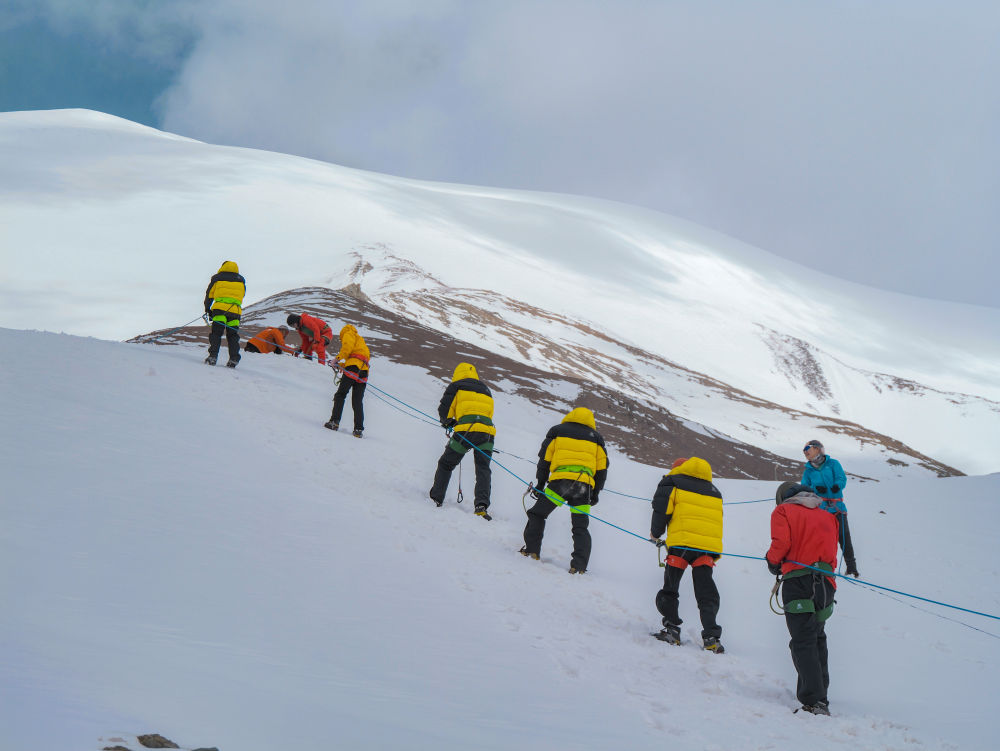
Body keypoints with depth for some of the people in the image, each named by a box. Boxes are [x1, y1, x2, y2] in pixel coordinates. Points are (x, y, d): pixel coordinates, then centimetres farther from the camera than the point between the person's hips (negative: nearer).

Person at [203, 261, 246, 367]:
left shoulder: (217, 278, 13)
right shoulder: (241, 280, 19)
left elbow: (209, 294, 14)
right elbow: (242, 296, 22)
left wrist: (207, 309, 20)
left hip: (220, 308, -2)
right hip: (235, 310, 2)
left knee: (216, 334, 0)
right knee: (233, 336, 7)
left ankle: (213, 356, -13)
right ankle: (233, 359, -3)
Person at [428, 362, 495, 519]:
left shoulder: (456, 386, 13)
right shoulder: (485, 389, 28)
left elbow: (444, 410, 8)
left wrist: (447, 422, 30)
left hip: (466, 431, -3)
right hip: (487, 432, 3)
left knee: (446, 464, 14)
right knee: (483, 469, -1)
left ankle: (436, 498, 14)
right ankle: (482, 505, -21)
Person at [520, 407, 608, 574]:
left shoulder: (557, 431, 17)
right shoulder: (595, 438, 21)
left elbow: (544, 459, 12)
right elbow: (602, 468, 18)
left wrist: (540, 484, 18)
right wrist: (595, 494, 22)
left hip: (560, 482, -2)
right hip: (584, 486, 2)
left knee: (537, 514, 15)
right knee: (581, 527, 7)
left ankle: (532, 549, 8)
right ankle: (579, 565, -6)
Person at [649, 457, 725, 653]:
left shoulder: (672, 481, 12)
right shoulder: (714, 491, 26)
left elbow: (662, 507, 2)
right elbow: (716, 520, 22)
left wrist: (656, 533, 17)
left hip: (681, 543, -3)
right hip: (709, 546, 4)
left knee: (670, 588, 10)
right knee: (706, 594, 4)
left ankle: (672, 628, 0)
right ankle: (711, 637, -9)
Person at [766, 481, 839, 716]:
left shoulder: (783, 511, 7)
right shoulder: (826, 515, 22)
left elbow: (781, 543, -7)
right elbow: (832, 549, 14)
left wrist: (773, 562, 10)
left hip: (798, 580, -5)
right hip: (826, 582, 5)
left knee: (803, 641, -7)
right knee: (817, 638, 20)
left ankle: (814, 701, -17)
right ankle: (820, 692, 22)